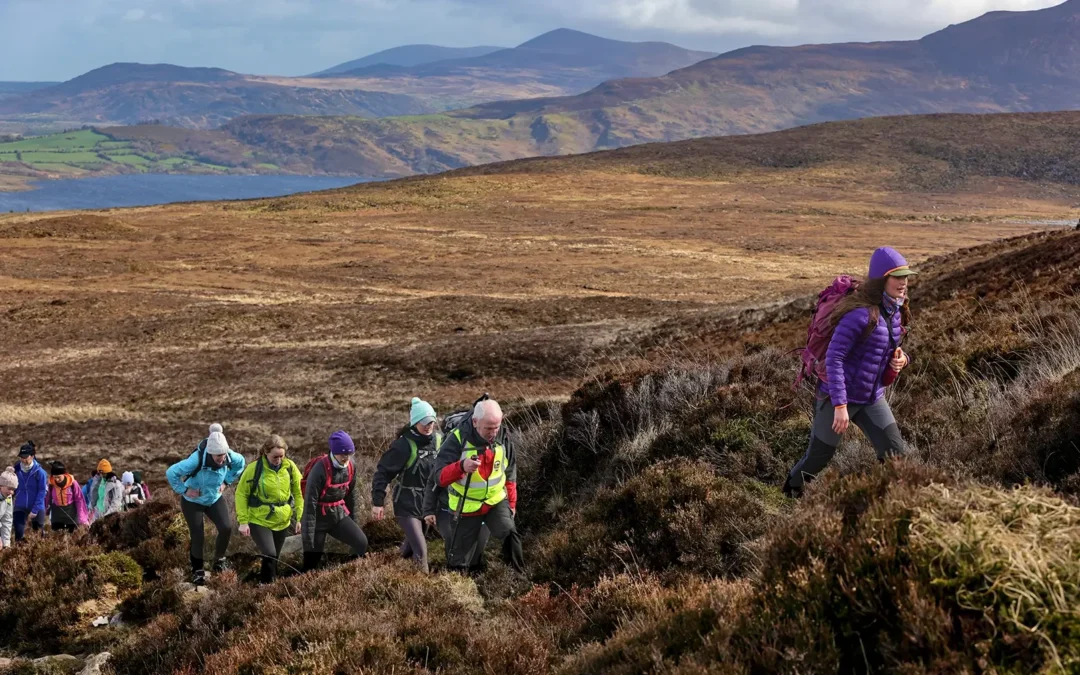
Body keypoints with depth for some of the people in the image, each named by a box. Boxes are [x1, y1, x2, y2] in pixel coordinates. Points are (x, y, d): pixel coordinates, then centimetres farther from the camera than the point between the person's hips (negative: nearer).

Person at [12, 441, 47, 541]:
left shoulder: (39, 472, -12)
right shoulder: (16, 469, -1)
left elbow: (41, 492, -12)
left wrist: (34, 510, -16)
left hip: (37, 508, -2)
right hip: (20, 507, 2)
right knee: (19, 535, -9)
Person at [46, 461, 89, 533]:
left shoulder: (72, 483, -15)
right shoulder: (51, 484, -10)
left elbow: (79, 500, -10)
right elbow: (47, 500, 0)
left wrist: (82, 518, -13)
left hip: (71, 514, -1)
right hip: (57, 515, 1)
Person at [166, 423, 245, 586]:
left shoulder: (230, 457, -22)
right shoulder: (197, 460, -37)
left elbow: (241, 463, 3)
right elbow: (171, 472, -30)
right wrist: (184, 490, -23)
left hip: (214, 499, 4)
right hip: (193, 502, -4)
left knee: (226, 527, -13)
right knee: (197, 536, -2)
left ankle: (219, 559, 14)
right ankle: (197, 571, 20)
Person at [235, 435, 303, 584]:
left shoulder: (290, 467, -6)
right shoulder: (254, 468, -16)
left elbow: (299, 493, 5)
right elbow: (241, 494, -7)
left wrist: (299, 518, 4)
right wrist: (243, 521, -10)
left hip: (282, 521, 4)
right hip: (259, 521, -4)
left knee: (274, 558, 15)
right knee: (269, 555, -19)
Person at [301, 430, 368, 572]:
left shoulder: (350, 466, -4)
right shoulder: (320, 470, -24)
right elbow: (310, 504, -23)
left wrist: (352, 522, 20)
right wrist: (308, 538, -24)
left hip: (339, 515, 6)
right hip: (319, 518, -6)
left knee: (362, 543, -10)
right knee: (312, 562, -2)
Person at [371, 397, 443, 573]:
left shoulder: (439, 441, -3)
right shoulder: (403, 445, -21)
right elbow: (383, 473, -17)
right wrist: (378, 502, -21)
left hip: (428, 503, 6)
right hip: (407, 505, -6)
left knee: (413, 542, 22)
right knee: (420, 549, -13)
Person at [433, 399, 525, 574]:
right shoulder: (457, 439, -21)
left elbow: (510, 474, 9)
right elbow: (440, 477, -28)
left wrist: (511, 502, 9)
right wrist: (461, 466, -47)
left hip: (496, 501, 2)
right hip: (467, 507, -2)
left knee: (510, 534, -26)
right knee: (458, 561, 5)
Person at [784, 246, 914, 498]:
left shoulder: (895, 312, 2)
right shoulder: (861, 313, -24)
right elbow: (833, 358, -26)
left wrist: (901, 359, -7)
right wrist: (840, 405, -29)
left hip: (872, 399, 7)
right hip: (839, 396, -7)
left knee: (895, 453, -7)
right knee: (818, 458, 10)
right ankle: (791, 493, 37)